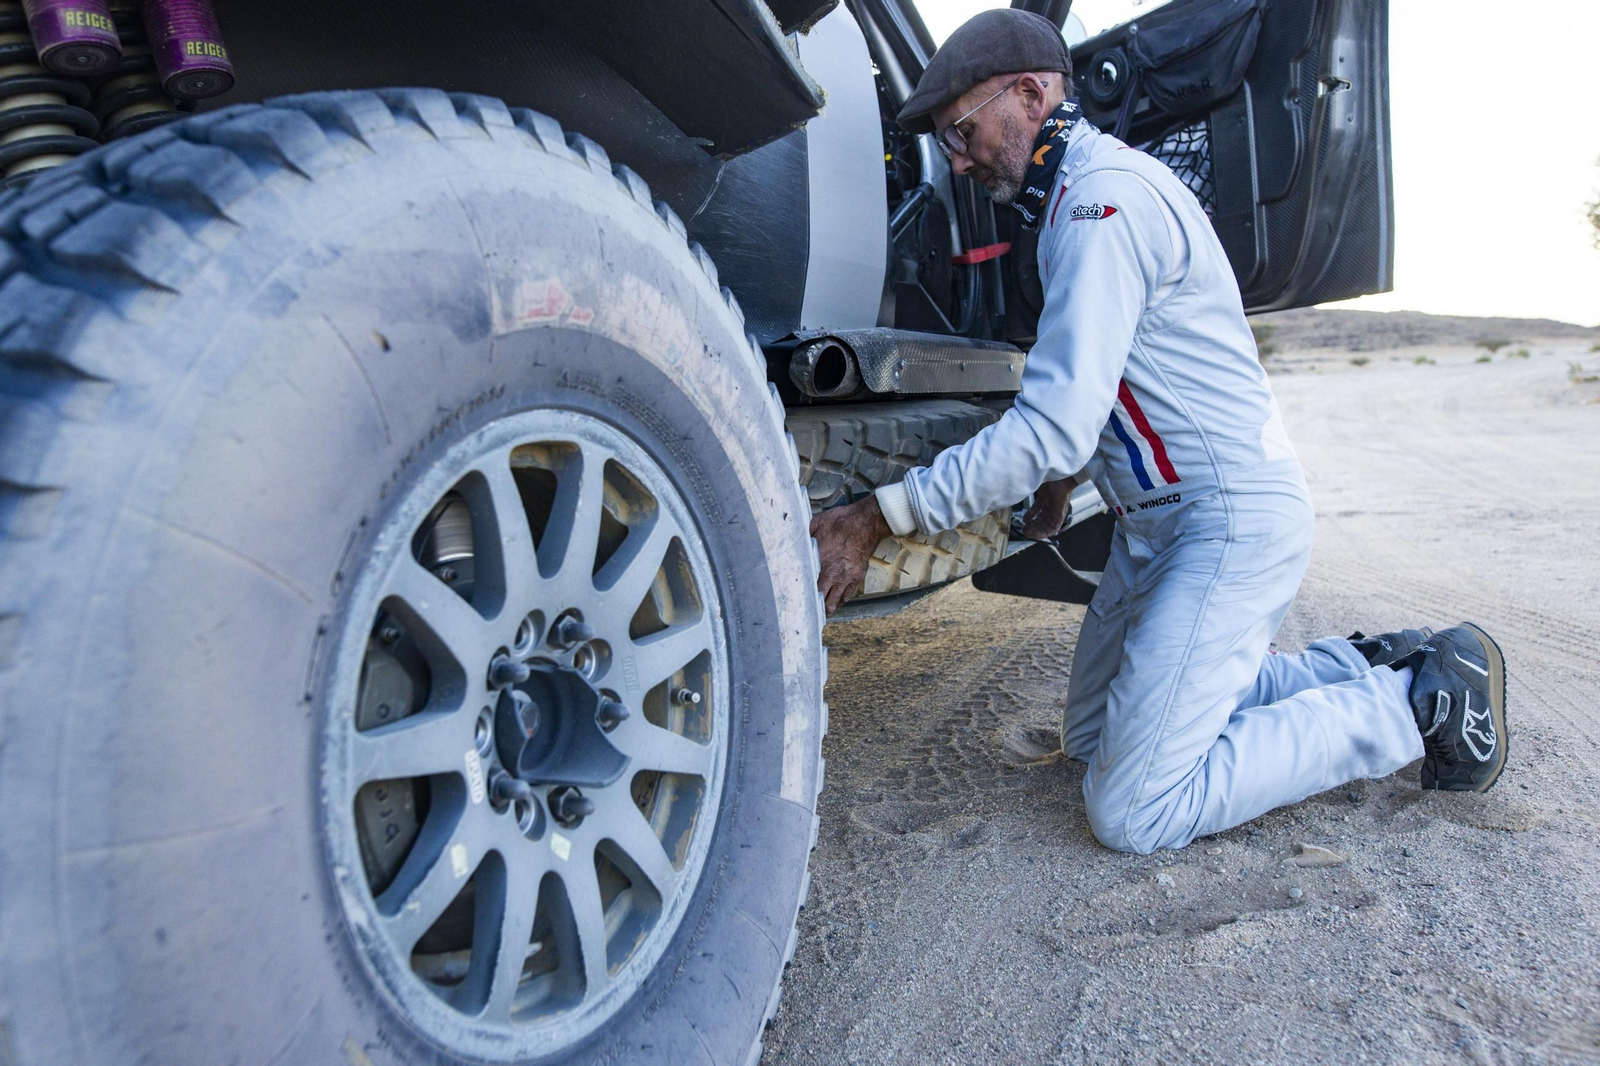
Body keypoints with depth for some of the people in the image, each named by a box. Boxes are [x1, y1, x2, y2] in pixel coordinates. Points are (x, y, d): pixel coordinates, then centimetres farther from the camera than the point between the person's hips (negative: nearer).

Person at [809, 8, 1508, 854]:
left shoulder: (1105, 197, -20)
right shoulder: (1077, 195, 14)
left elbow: (1054, 427, -28)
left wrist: (878, 517, -25)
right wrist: (1063, 476, 24)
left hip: (1232, 520, -10)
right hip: (1156, 520, 10)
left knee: (1132, 810, -12)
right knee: (1092, 740, 16)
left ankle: (1422, 700, 3)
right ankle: (1361, 668, 20)